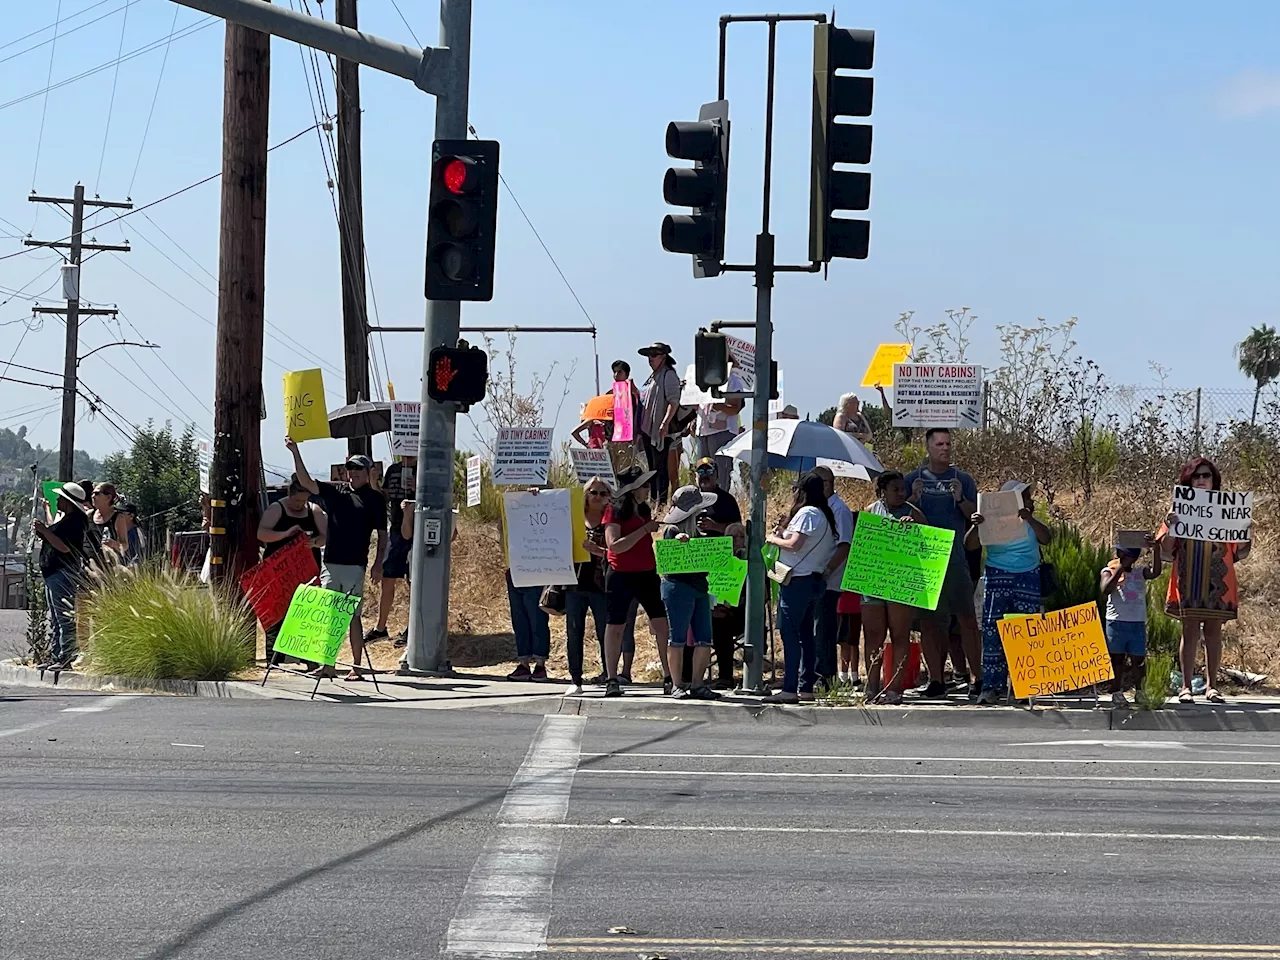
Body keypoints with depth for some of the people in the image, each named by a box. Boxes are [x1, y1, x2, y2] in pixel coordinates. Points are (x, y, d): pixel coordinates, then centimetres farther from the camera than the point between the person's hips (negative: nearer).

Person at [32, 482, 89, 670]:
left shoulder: (75, 521, -14)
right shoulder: (61, 517, 18)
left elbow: (65, 547, -22)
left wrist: (44, 530, -18)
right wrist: (40, 531, 8)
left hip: (64, 574, -11)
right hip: (52, 573, 11)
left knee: (65, 619, -10)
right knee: (55, 621, 13)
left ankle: (66, 659, -11)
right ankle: (55, 657, 17)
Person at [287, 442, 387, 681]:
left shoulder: (375, 499, 4)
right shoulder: (334, 492, 12)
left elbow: (382, 535, 5)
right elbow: (305, 481, 5)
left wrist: (378, 564, -4)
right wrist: (295, 452, -5)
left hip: (355, 565, -4)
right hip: (330, 563, 4)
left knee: (353, 616, -4)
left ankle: (356, 667, 1)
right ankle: (328, 665, 10)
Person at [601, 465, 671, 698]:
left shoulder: (644, 510, 14)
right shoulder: (615, 511, -8)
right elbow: (613, 545, -20)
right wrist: (645, 529, -20)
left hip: (646, 574, 6)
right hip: (621, 575, -6)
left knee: (662, 624, -3)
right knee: (615, 626, 0)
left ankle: (669, 677, 0)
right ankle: (612, 680, 5)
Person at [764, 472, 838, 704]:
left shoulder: (806, 513, -12)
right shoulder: (824, 515, 17)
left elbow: (794, 544, -21)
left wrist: (773, 538, -5)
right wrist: (785, 528, 13)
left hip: (798, 581, -10)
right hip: (815, 580, 10)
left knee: (790, 633, -10)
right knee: (806, 634, 12)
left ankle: (789, 689, -15)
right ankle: (806, 687, 13)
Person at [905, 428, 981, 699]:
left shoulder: (962, 480, 9)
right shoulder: (914, 479, 9)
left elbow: (975, 516, 5)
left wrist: (960, 499, -13)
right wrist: (913, 499, -11)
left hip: (955, 559, -1)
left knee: (967, 617, -6)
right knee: (928, 621, 3)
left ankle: (976, 678, -3)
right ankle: (936, 681, 8)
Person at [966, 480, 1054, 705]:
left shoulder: (1030, 523, 9)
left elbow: (1046, 538, -10)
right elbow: (970, 544, -7)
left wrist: (1029, 519, -24)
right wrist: (976, 525, -27)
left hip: (1028, 578, 2)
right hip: (998, 577, -2)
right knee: (993, 632, -8)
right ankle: (992, 686, -8)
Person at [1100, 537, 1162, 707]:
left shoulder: (1140, 572, 9)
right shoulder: (1109, 571, 2)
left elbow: (1155, 572, -12)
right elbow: (1106, 590, -16)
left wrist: (1155, 549, -22)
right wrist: (1119, 569, -16)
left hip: (1138, 623, 2)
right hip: (1116, 622, -2)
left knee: (1138, 659, 4)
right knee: (1117, 658, 1)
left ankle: (1140, 691, 15)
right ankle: (1116, 692, 8)